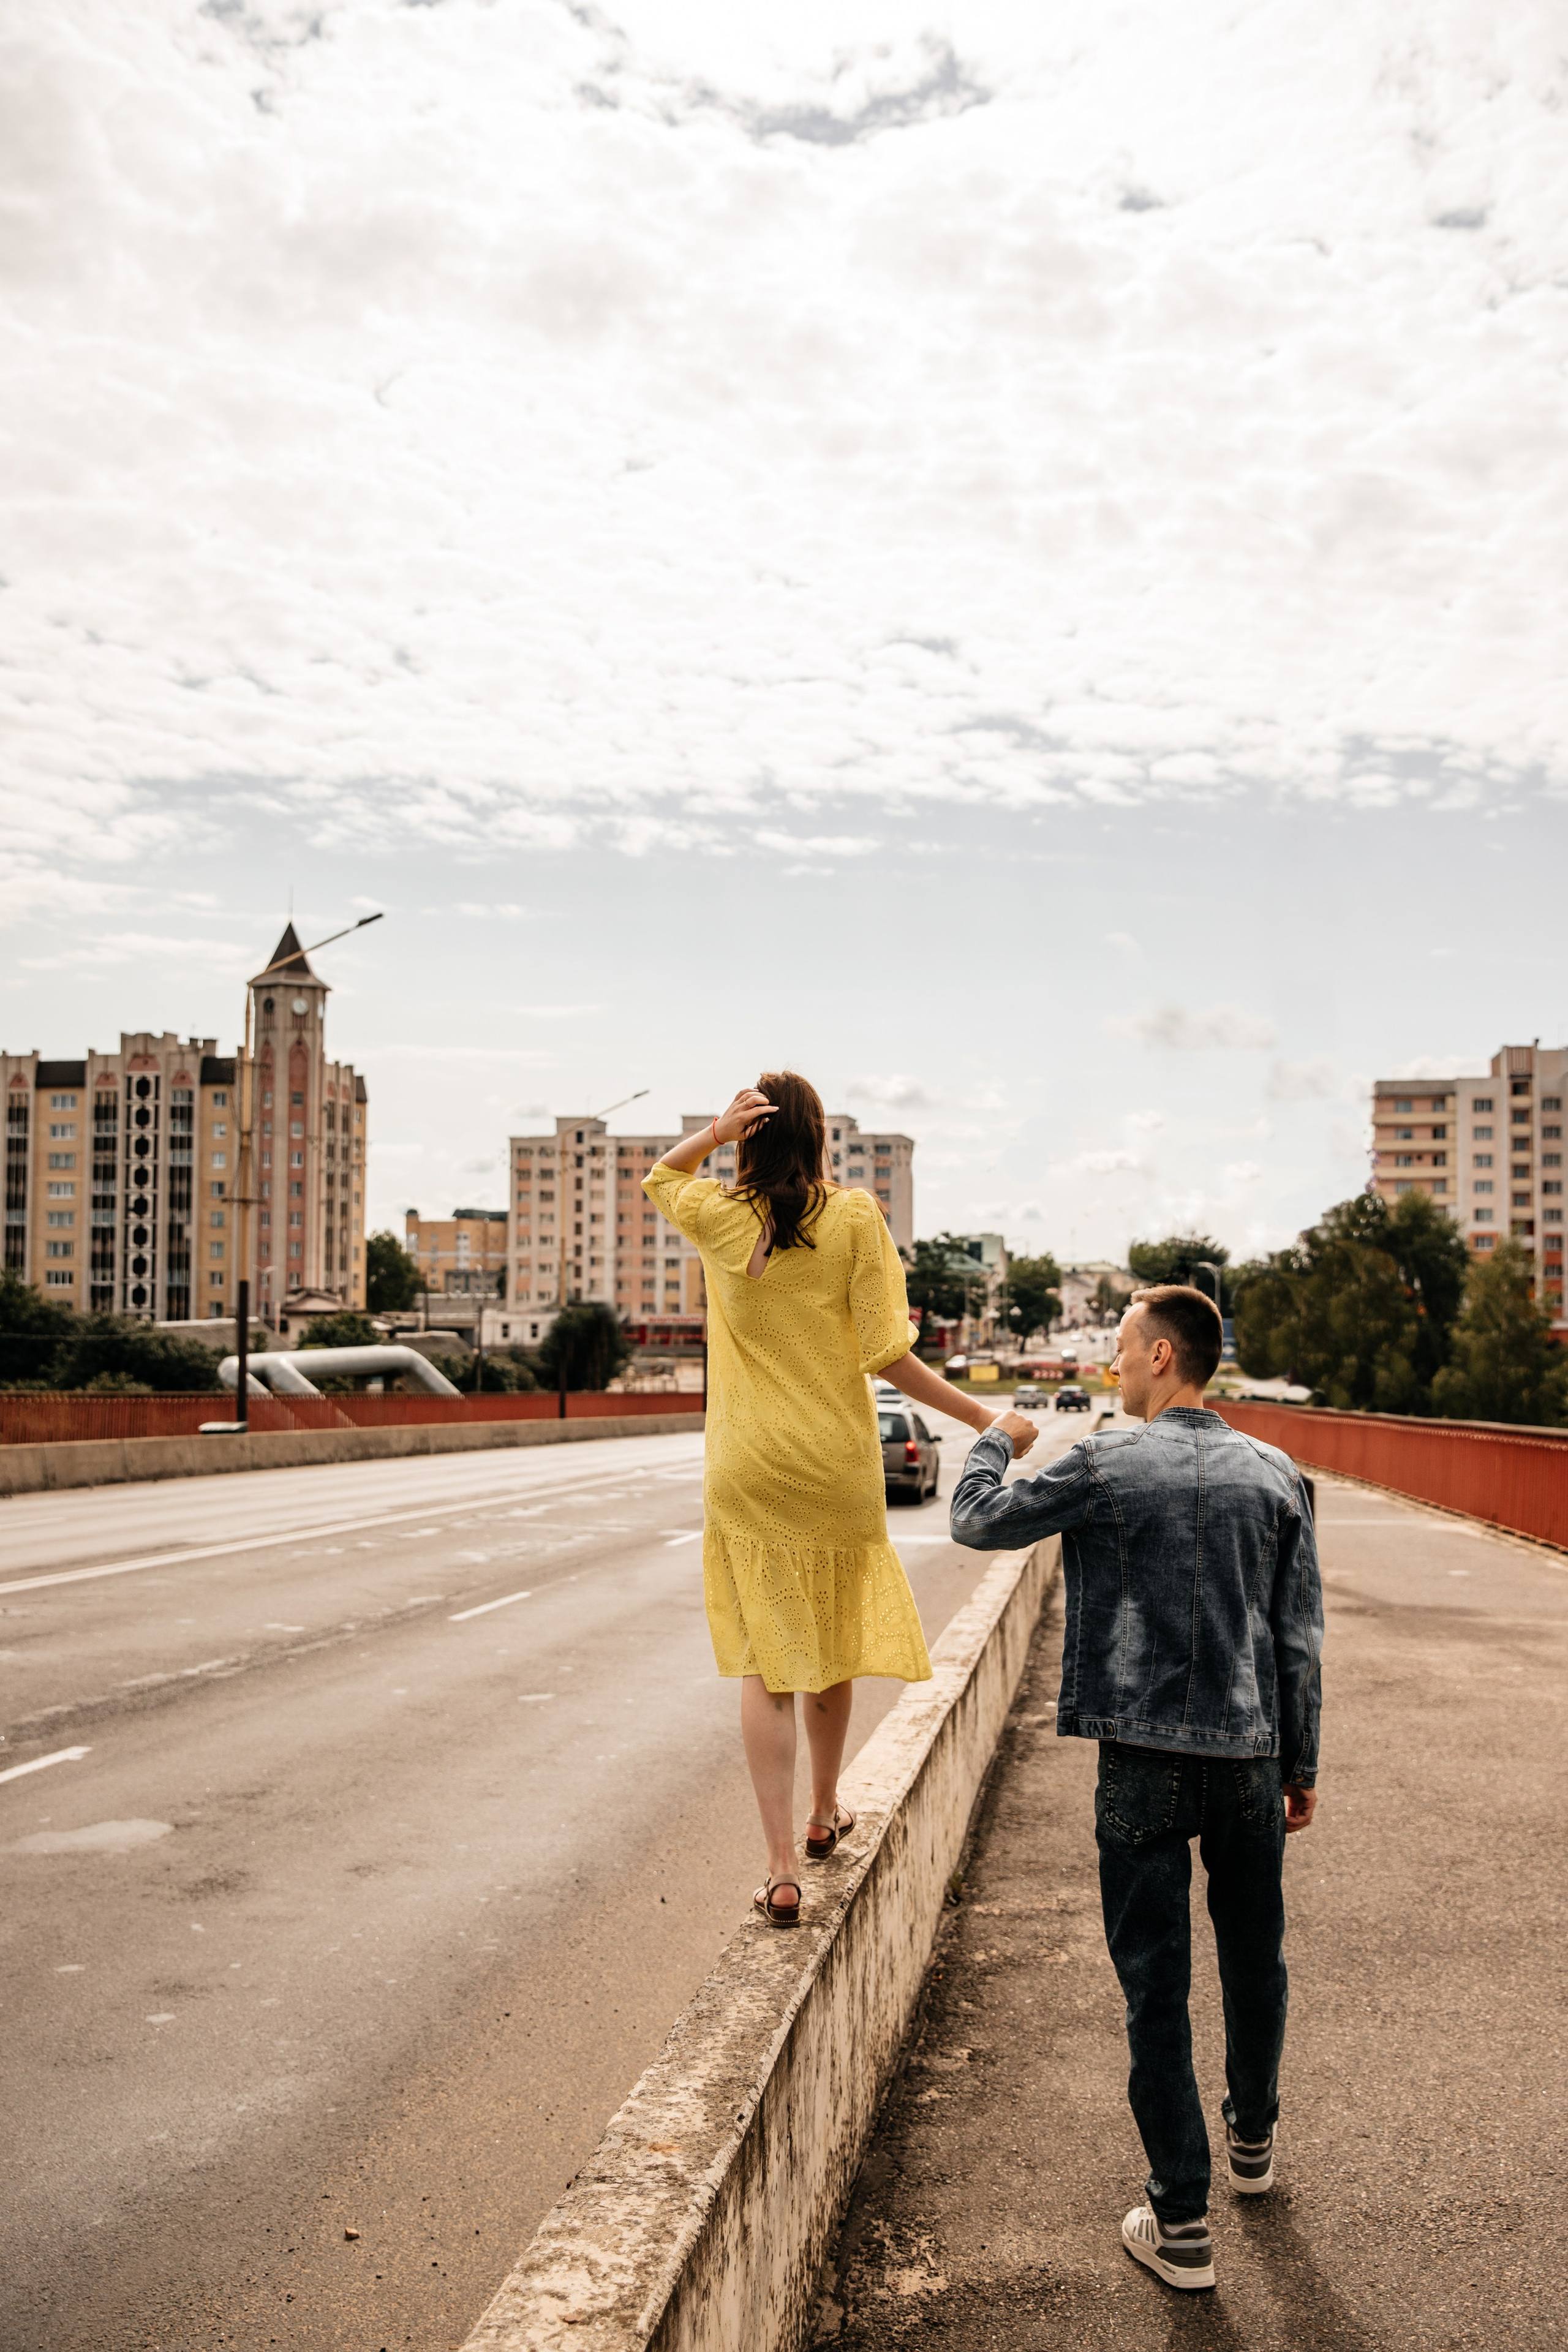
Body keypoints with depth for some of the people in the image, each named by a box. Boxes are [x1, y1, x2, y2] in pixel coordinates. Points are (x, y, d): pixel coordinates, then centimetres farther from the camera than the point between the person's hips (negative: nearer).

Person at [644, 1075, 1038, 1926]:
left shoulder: (717, 1217, -4)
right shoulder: (853, 1217, -9)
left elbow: (658, 1177, 20)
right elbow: (887, 1354, -13)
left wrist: (714, 1130, -1)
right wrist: (984, 1419, -4)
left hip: (746, 1471, 0)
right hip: (835, 1467, 0)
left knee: (765, 1664, 3)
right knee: (831, 1646, 18)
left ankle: (782, 1867, -2)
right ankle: (825, 1815, 37)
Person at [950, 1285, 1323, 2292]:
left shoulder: (1106, 1467, -9)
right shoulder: (1275, 1475, 2)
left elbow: (977, 1521, 2)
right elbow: (1300, 1637, 4)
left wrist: (993, 1439, 22)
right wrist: (1302, 1765, 12)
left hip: (1145, 1761, -4)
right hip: (1249, 1756, 4)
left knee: (1157, 1984, 5)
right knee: (1254, 1957, 22)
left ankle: (1182, 2222, 11)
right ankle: (1253, 2139, 42)